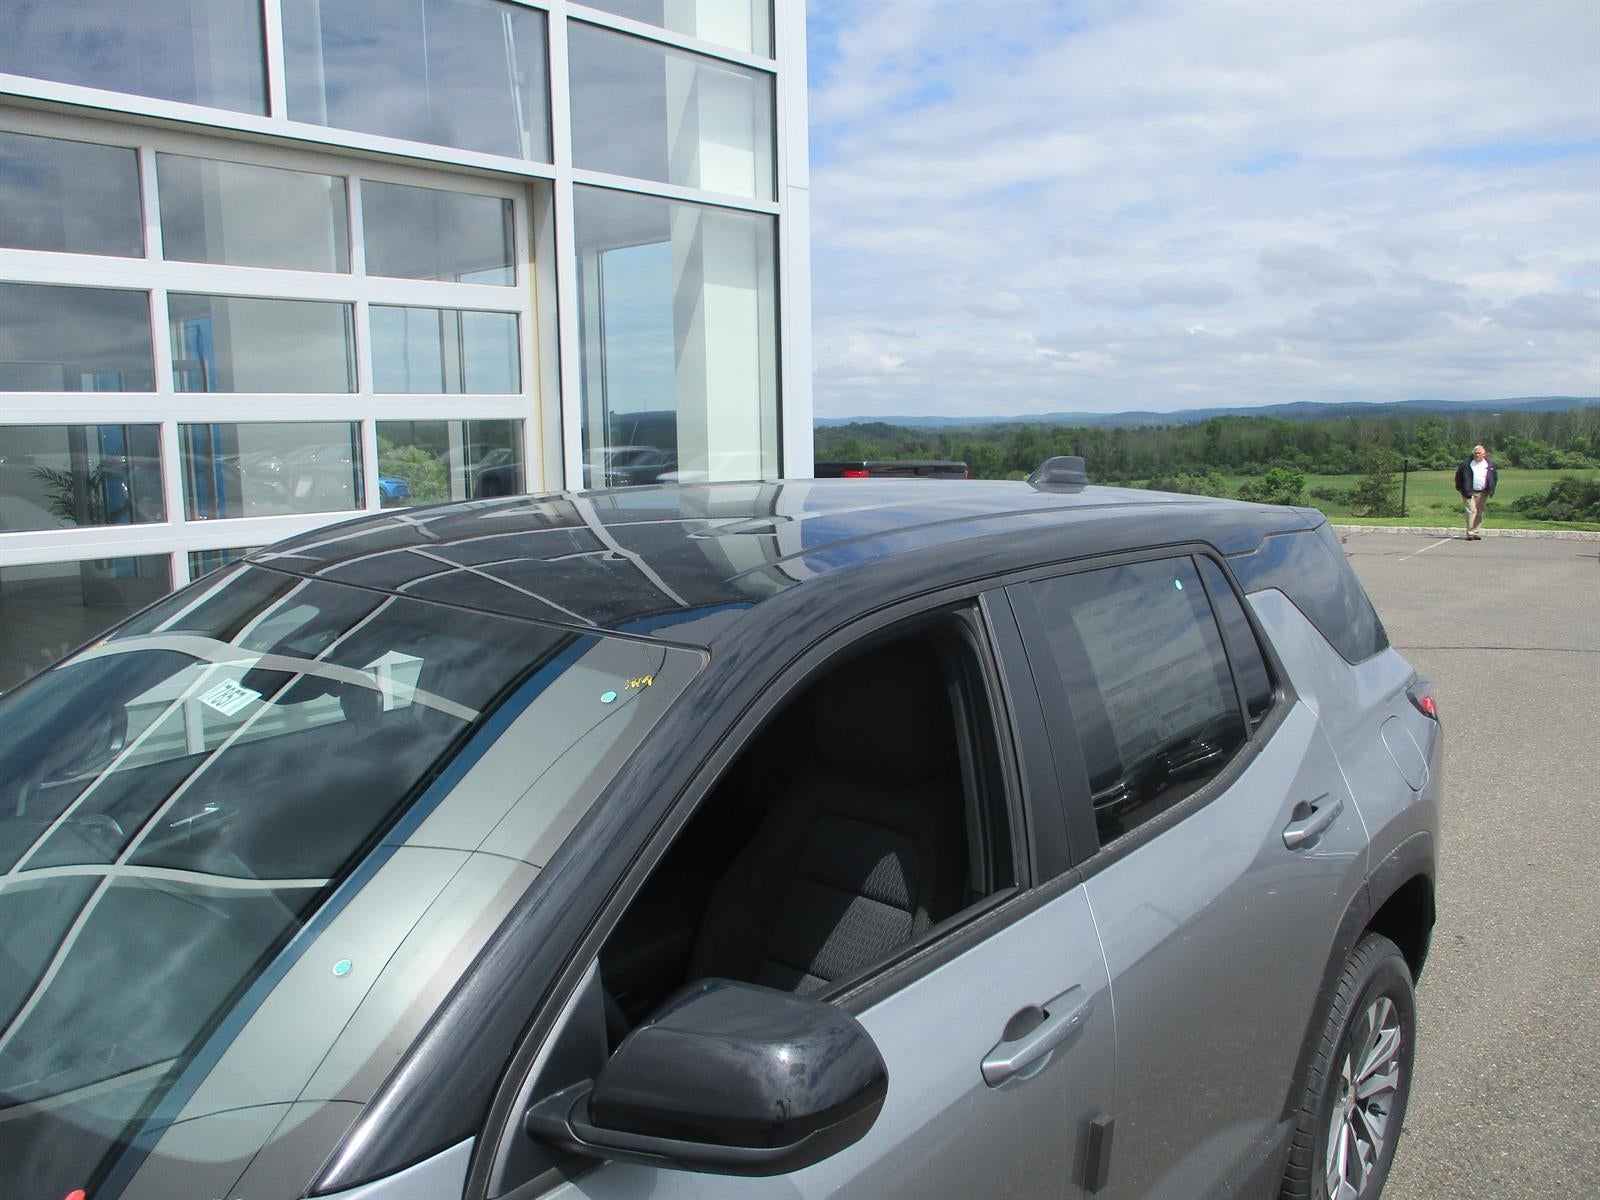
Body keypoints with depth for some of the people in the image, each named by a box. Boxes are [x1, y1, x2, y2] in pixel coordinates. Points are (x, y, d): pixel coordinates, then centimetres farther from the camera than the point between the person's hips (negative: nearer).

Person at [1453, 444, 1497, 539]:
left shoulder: (1490, 464, 5)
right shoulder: (1467, 464, -4)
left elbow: (1495, 477, 17)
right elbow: (1458, 475, 6)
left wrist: (1491, 489, 9)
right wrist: (1460, 488, 2)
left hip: (1483, 493, 3)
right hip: (1470, 492, -3)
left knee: (1479, 513, 7)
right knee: (1471, 511, -13)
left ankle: (1475, 532, 17)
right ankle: (1470, 533, -10)